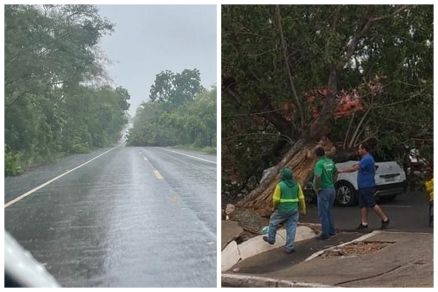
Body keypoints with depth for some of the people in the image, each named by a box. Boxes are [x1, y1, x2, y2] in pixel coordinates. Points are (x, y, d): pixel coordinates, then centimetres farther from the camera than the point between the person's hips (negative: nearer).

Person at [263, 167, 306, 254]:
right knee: (291, 229, 7)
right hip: (293, 210, 3)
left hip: (282, 210, -3)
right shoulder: (296, 184, -1)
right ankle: (289, 247, 6)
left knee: (273, 221, 21)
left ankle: (271, 238, 36)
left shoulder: (280, 185, -15)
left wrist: (275, 207, 5)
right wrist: (303, 209, 11)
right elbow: (301, 198, 1)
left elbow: (276, 199, -13)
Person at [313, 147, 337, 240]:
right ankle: (331, 231, 27)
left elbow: (318, 177, -33)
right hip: (332, 189, 8)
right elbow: (336, 173, 21)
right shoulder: (330, 162, 6)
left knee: (322, 213, 2)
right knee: (328, 211, 21)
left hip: (323, 190, -8)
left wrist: (317, 188, -19)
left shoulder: (319, 164, -19)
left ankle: (325, 234, 6)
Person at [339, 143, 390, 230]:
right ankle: (364, 223, 12)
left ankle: (385, 219, 6)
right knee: (363, 205, 9)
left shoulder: (367, 159, -19)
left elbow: (354, 168, -22)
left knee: (372, 204, -4)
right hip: (363, 186, 10)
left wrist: (341, 171, -17)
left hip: (367, 186, -10)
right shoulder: (366, 158, 15)